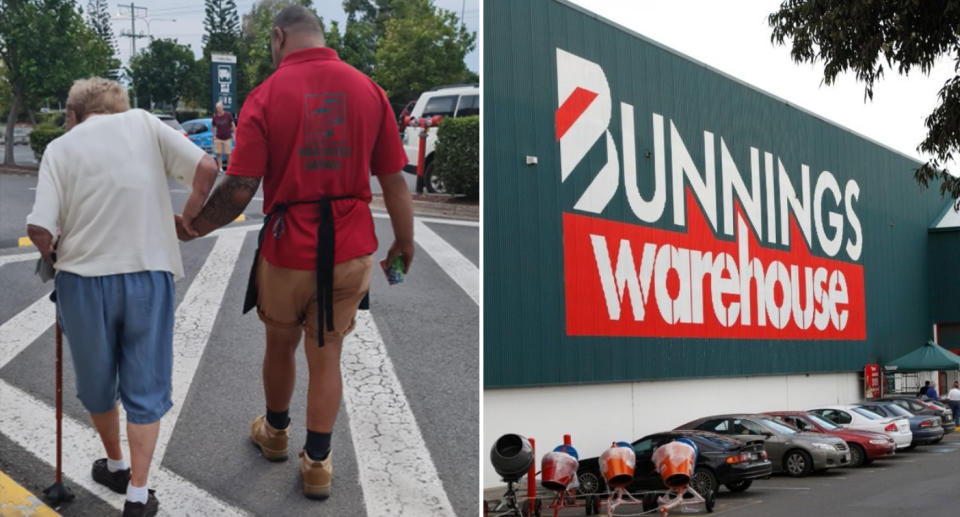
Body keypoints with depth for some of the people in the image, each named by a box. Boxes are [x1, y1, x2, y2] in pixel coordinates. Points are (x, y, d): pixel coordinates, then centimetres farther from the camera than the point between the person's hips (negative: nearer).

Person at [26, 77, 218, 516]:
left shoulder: (60, 148, 1)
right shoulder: (143, 123, 3)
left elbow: (40, 228, -10)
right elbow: (206, 169, -6)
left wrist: (54, 257, 11)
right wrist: (186, 218, 9)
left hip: (84, 279, 0)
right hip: (148, 274, 0)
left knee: (97, 383, 22)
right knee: (145, 386, 10)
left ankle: (115, 466, 40)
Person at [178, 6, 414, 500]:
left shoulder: (265, 96, -10)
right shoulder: (368, 89, -3)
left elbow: (239, 189, -13)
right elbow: (395, 181, -1)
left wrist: (196, 226, 3)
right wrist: (405, 242, 12)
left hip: (287, 250, -1)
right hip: (352, 251, 2)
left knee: (280, 345, 22)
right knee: (326, 356, 14)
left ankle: (275, 432, 44)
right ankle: (317, 463, 23)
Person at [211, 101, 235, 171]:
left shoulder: (228, 115, -5)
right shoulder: (215, 117, 0)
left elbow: (233, 125, 1)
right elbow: (213, 127, 13)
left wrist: (234, 134, -3)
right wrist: (214, 136, 4)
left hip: (227, 138, -2)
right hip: (218, 138, 2)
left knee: (228, 154, 0)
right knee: (219, 154, -1)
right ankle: (220, 169, 3)